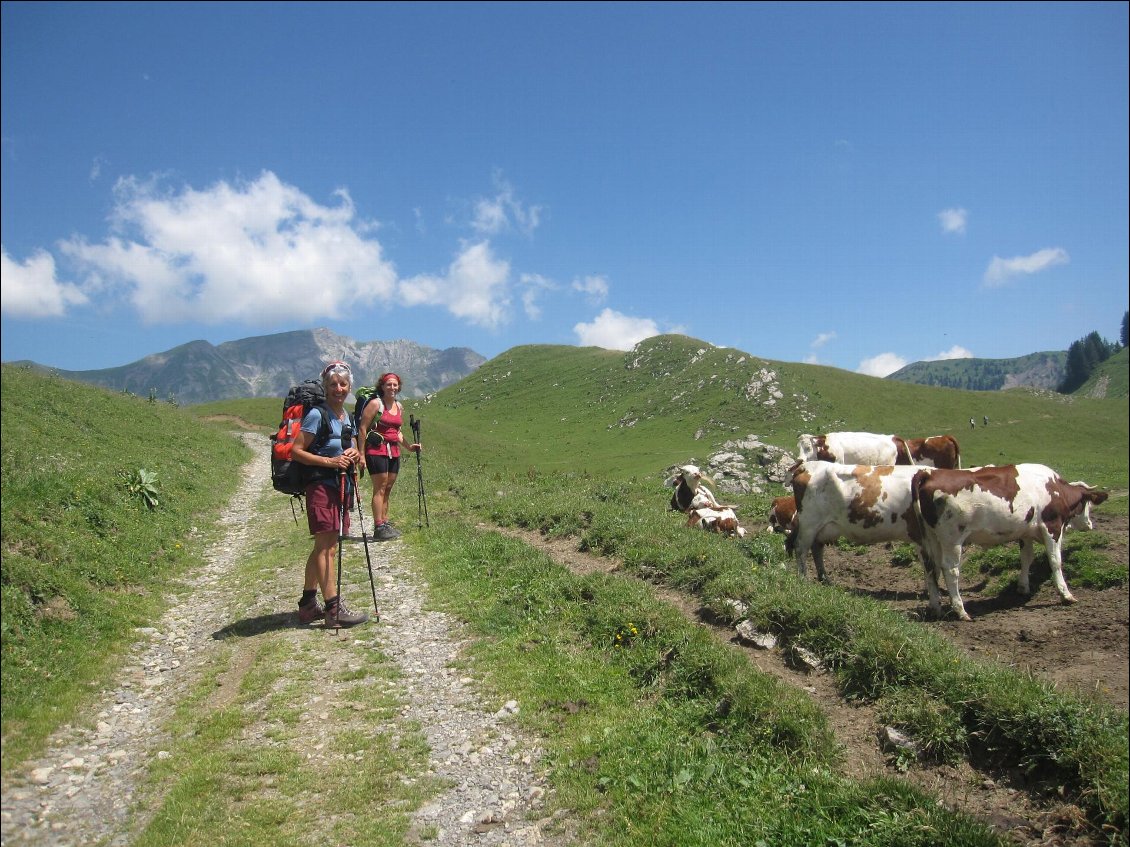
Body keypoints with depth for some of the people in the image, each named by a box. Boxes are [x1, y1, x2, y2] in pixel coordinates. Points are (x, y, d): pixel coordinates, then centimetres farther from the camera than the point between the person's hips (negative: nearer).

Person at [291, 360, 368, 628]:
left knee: (324, 547, 12)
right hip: (322, 486, -9)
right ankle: (334, 608, -7)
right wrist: (330, 461, -19)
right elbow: (296, 451, -13)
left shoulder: (348, 417, 13)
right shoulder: (317, 415, -10)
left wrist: (353, 455, 3)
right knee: (326, 547, -8)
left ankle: (308, 605, 21)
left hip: (342, 486, 9)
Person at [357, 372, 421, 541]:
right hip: (377, 451, -7)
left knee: (388, 488, 11)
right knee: (380, 488, -7)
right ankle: (379, 527, -5)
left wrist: (408, 446, 14)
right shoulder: (375, 404, -7)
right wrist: (361, 454, -13)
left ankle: (385, 523, 18)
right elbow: (362, 429, -10)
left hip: (394, 452, 7)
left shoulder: (399, 406, 15)